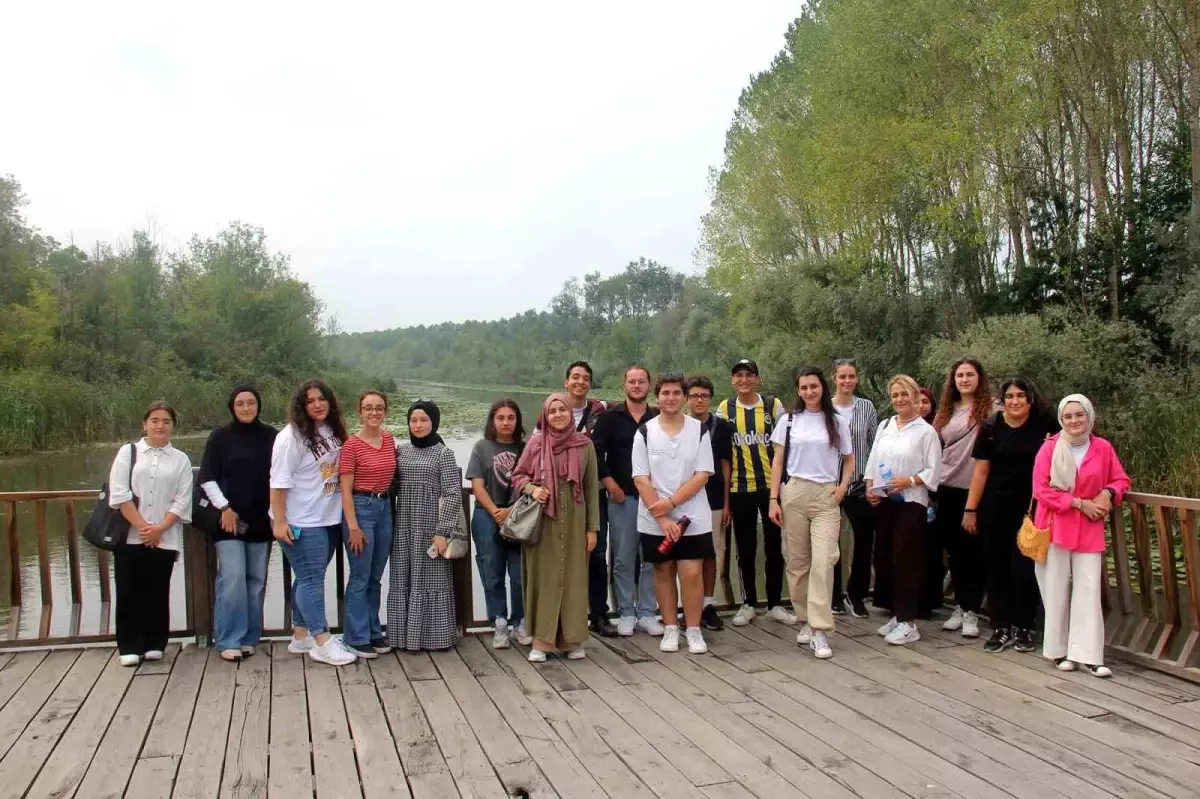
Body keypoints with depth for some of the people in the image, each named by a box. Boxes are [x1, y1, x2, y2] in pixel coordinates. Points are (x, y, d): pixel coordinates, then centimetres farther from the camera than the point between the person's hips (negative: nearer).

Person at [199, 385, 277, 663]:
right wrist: (224, 508, -9)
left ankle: (249, 638, 17)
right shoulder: (220, 437, 0)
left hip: (261, 520, 2)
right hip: (229, 519, -2)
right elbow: (207, 478, 0)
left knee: (256, 581, 7)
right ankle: (229, 641, 0)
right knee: (232, 579, -8)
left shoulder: (271, 436, 3)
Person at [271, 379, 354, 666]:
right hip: (301, 522, -7)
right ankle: (322, 642, 1)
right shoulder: (292, 436, -13)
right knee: (312, 579, -5)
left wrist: (346, 514, 14)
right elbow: (279, 481, -15)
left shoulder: (333, 431, 7)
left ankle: (300, 636, 24)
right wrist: (279, 522, -19)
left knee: (309, 578, 14)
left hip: (329, 519, 7)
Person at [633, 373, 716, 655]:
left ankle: (694, 630, 12)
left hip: (693, 517, -1)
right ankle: (670, 629, 21)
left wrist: (671, 502, -15)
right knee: (663, 572, 10)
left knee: (692, 573, -2)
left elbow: (703, 475, -6)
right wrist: (662, 518, -13)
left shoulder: (699, 430, -1)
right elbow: (641, 479, -6)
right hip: (654, 520, 1)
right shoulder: (644, 432, -1)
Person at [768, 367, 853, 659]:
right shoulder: (789, 420, 7)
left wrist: (842, 487, -1)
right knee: (797, 561, 5)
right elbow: (778, 461, 7)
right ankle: (806, 621, 19)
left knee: (823, 562, -12)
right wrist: (773, 499, 0)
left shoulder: (837, 421, 7)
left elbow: (849, 460, 16)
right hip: (794, 493, 1)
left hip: (826, 496, -1)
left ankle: (819, 631, -10)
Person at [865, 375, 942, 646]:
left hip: (911, 502, -6)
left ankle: (907, 622, 4)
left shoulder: (926, 431, -5)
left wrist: (909, 481, -20)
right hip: (883, 501, 6)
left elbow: (934, 470, -8)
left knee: (906, 560, -3)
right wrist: (870, 488, -2)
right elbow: (873, 460, 12)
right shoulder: (884, 426, 12)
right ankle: (896, 614, 22)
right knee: (884, 558, 9)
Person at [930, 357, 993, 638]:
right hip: (948, 487, 5)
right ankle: (960, 606, 22)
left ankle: (972, 611, 9)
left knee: (973, 549, -1)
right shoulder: (947, 410, 13)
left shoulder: (989, 409, -4)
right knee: (954, 548, 10)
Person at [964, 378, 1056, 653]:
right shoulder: (991, 428, -1)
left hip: (1030, 508, -1)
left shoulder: (1043, 426, -4)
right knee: (997, 567, 5)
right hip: (995, 507, 1)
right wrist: (971, 509, -1)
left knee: (1024, 567, 0)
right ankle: (1000, 628, 13)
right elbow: (981, 471, 1)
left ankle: (1022, 628, 14)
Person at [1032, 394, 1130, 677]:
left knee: (1089, 589, -1)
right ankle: (1059, 650, 15)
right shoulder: (1050, 447, -6)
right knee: (1057, 589, 5)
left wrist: (1108, 494, -8)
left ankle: (1088, 654, 2)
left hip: (1089, 528, 2)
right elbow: (1041, 490, -9)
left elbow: (1121, 480, 14)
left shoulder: (1103, 448, 1)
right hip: (1055, 526, -2)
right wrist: (1079, 503, -13)